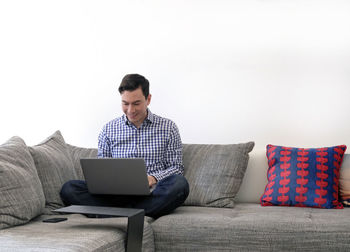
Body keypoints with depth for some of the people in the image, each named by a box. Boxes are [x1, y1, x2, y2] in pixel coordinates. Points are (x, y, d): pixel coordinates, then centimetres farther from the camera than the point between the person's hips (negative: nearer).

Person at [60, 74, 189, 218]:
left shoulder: (168, 127, 9)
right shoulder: (109, 129, 14)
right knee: (68, 189, -21)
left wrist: (154, 178, -13)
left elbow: (176, 168, 7)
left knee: (179, 184, -35)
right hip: (118, 194, 2)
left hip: (152, 193, -1)